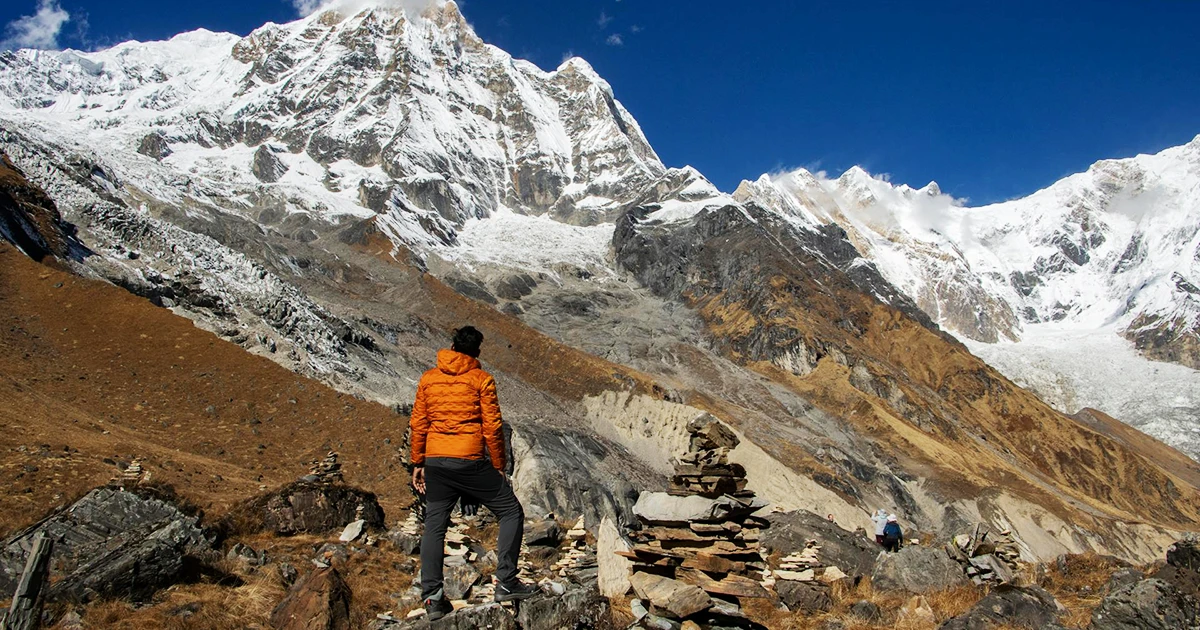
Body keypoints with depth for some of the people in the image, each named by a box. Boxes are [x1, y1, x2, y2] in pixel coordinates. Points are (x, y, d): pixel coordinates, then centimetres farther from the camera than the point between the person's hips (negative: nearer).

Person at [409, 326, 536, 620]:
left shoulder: (428, 378, 9)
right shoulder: (481, 379, -3)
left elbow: (418, 424, 10)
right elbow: (492, 427, -5)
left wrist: (418, 463, 17)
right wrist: (499, 466, 3)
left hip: (435, 463, 4)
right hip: (470, 462, -4)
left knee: (434, 526, 13)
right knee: (511, 511, 9)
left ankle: (432, 597, 10)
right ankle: (506, 582, 5)